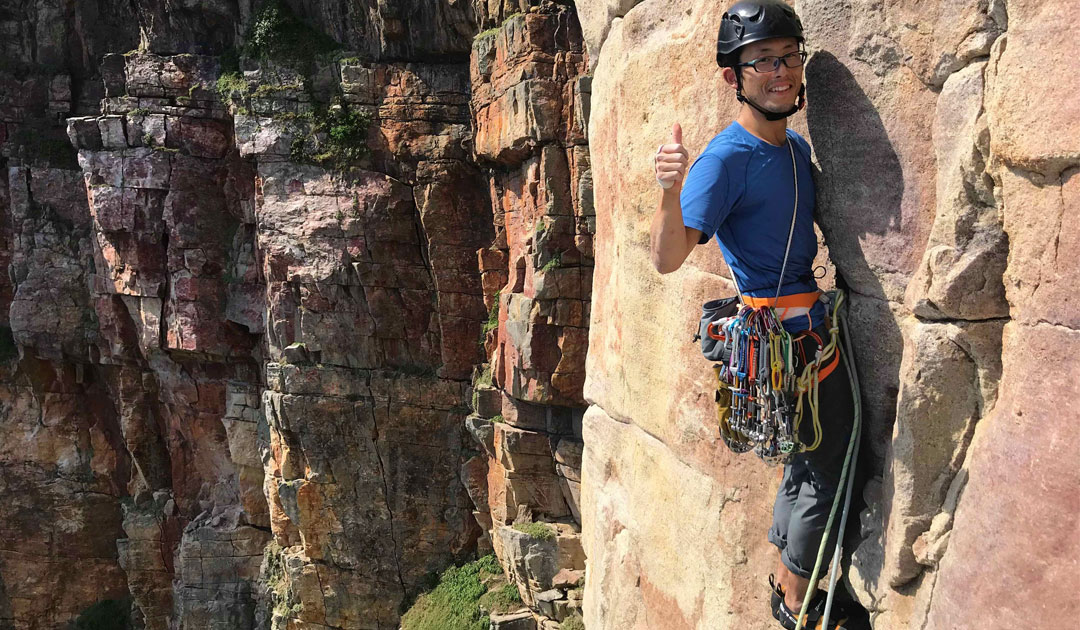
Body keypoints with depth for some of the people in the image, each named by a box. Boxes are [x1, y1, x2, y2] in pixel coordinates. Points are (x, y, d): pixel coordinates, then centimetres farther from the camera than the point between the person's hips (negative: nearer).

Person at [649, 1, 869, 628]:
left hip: (812, 325, 9)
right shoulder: (726, 159, -20)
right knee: (829, 475, 2)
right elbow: (669, 259, -31)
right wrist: (671, 192, -46)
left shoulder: (797, 147, 8)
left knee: (809, 462, 20)